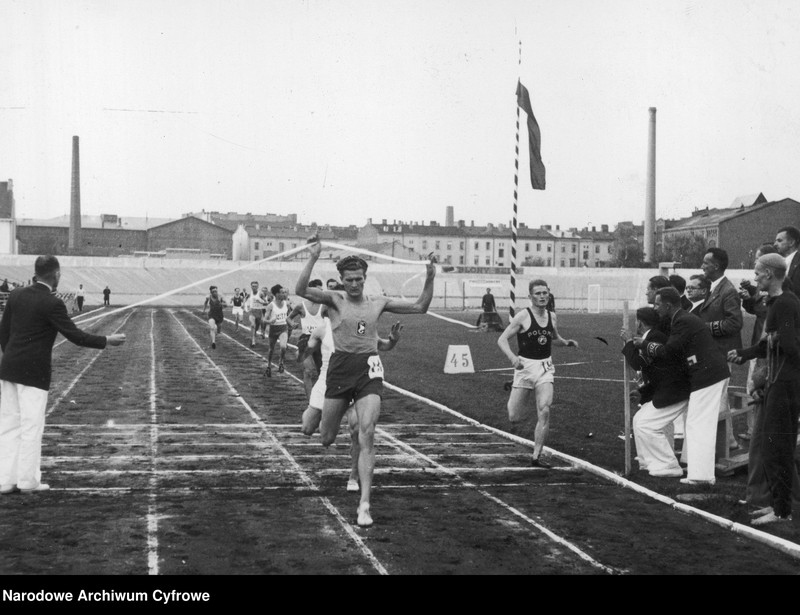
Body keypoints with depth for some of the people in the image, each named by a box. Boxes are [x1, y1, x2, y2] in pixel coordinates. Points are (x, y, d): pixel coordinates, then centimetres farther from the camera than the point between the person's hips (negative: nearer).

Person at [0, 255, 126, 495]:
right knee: (32, 426, 2)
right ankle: (28, 481, 7)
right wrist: (107, 341, -3)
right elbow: (75, 336, -14)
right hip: (34, 373, -7)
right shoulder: (52, 304, -13)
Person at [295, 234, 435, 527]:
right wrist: (313, 258, -26)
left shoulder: (378, 302, 9)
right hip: (340, 367, -1)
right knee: (326, 439, 9)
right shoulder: (334, 300, 1)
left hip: (369, 369, 1)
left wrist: (429, 279, -2)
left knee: (367, 436, -13)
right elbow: (301, 290, -17)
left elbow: (419, 307, 12)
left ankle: (364, 504, -11)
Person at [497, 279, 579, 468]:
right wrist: (512, 357, -27)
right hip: (525, 367, -3)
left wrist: (567, 343, 5)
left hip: (545, 368, 3)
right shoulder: (523, 316, -9)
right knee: (515, 417, 1)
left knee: (544, 412, -13)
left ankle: (536, 456, -2)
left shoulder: (552, 316, 6)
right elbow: (502, 340, -10)